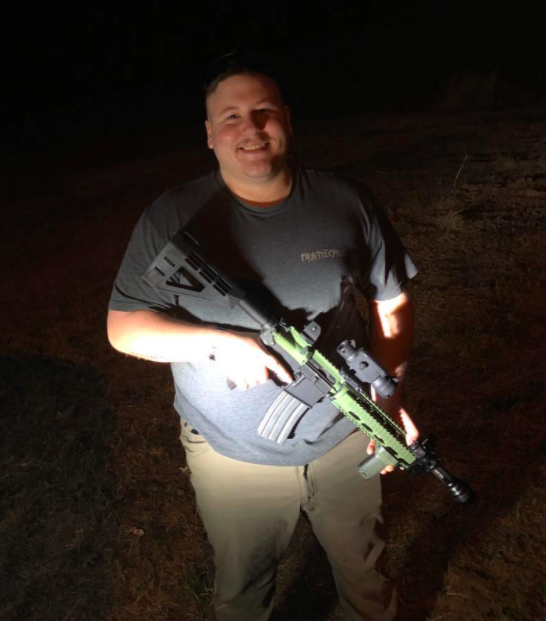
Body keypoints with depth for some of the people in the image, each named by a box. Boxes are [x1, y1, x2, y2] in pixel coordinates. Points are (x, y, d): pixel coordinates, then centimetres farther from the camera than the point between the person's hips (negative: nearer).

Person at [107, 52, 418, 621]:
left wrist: (389, 393, -14)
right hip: (233, 458, -1)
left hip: (345, 442, 2)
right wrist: (218, 342, -25)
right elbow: (123, 326, -9)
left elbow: (391, 303, 0)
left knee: (363, 565, 28)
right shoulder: (173, 218, -12)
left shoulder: (346, 204, -8)